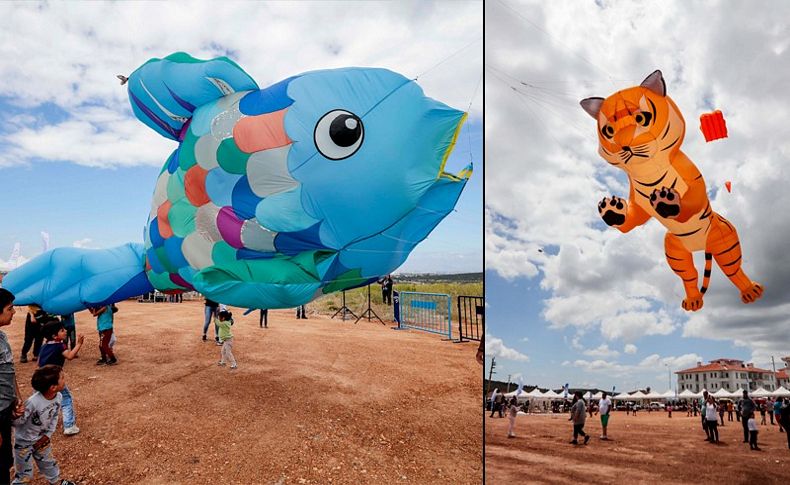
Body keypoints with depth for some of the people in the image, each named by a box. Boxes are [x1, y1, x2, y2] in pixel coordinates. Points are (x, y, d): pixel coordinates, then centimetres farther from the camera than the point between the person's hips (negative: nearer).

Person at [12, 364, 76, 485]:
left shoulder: (58, 397, -16)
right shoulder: (33, 402, -38)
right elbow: (17, 422, -28)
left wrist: (48, 435, -4)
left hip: (42, 438, 6)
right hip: (24, 441, -6)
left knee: (48, 462, 27)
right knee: (25, 474, 9)